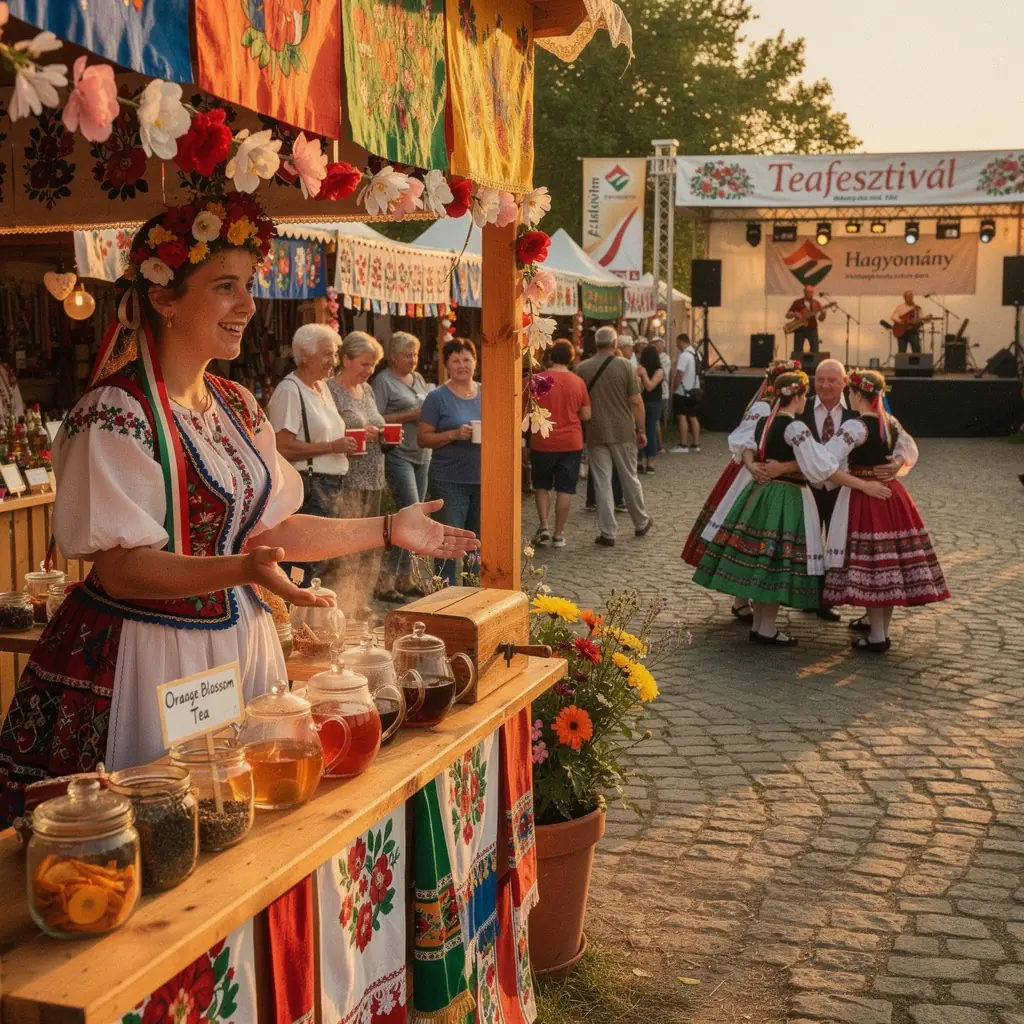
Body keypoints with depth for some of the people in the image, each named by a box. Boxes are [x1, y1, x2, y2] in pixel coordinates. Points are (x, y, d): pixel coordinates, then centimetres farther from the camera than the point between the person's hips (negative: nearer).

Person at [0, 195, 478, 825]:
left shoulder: (236, 406, 9)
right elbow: (122, 569, -19)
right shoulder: (117, 412, -16)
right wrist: (241, 570, -34)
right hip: (147, 659, -7)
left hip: (240, 644, 7)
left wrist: (387, 530, 11)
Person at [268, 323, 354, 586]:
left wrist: (343, 443, 8)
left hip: (331, 485, 9)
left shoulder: (322, 387, 15)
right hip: (308, 488, -9)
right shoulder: (290, 390, -13)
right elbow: (283, 447, -21)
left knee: (324, 563, 12)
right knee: (309, 566, -8)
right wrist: (332, 447, -18)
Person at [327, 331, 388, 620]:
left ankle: (361, 607, 20)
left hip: (374, 481, 8)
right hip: (348, 483, -8)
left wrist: (385, 436, 5)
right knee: (345, 553, -7)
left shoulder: (367, 390, 16)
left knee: (370, 552, 11)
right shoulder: (331, 391, -8)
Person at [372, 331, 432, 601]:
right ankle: (385, 581, -9)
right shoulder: (383, 381, -5)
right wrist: (410, 416, -16)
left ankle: (405, 579, 16)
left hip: (422, 455, 8)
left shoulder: (419, 379, 18)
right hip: (398, 455, -8)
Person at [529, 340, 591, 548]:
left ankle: (543, 526, 4)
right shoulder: (578, 383, -3)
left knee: (542, 486, 17)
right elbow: (586, 415, 1)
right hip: (571, 443, 1)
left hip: (542, 442, 0)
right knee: (564, 489, 6)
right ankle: (559, 534, 8)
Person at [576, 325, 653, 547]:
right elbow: (636, 401, -7)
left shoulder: (582, 368, -2)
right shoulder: (624, 365, -6)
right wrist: (641, 430, 2)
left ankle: (608, 533, 4)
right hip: (623, 432, 0)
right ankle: (641, 523, 29)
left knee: (602, 483, 3)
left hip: (595, 434, 0)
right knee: (630, 479, 13)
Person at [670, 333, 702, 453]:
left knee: (682, 417, -3)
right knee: (693, 417, 12)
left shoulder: (684, 355, -19)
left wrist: (673, 389, -13)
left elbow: (679, 375, -23)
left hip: (683, 392, -8)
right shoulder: (696, 353, 9)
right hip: (695, 390, 9)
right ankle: (696, 444, 14)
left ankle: (683, 445, -4)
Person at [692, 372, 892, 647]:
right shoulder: (795, 427, -17)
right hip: (787, 498, -8)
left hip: (761, 493, 8)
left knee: (761, 559, 12)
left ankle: (758, 624, 20)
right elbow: (823, 467, -20)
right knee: (778, 560, -1)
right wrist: (864, 485, -18)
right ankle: (767, 630, 4)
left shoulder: (763, 422, 8)